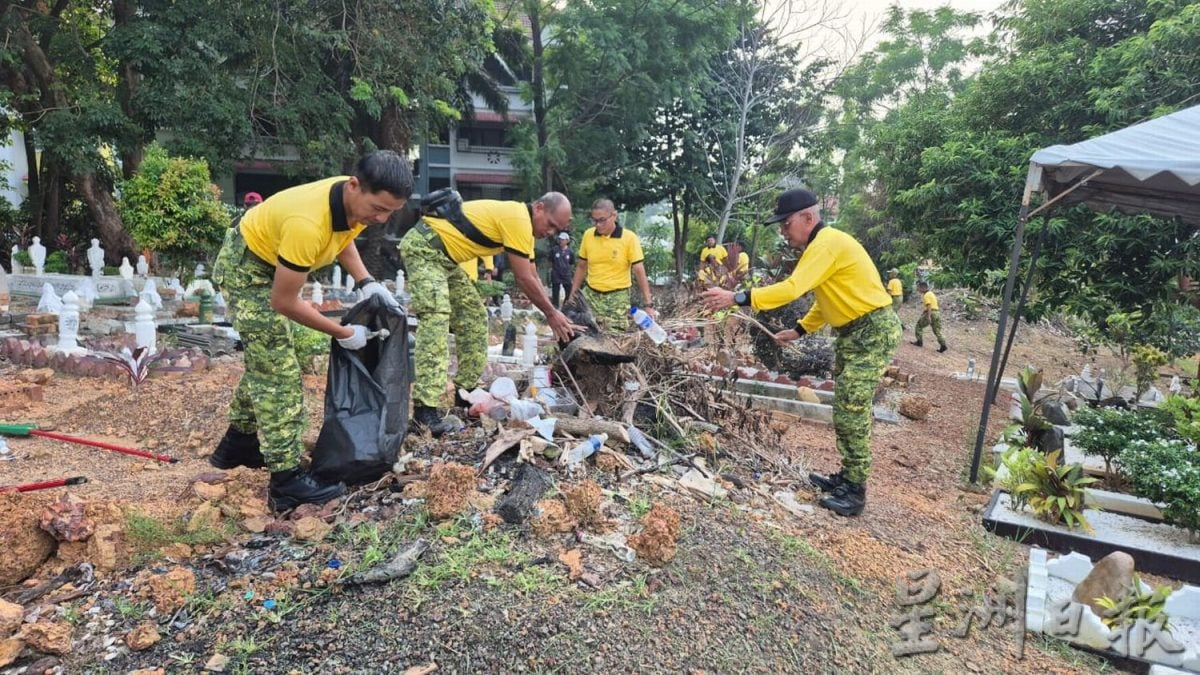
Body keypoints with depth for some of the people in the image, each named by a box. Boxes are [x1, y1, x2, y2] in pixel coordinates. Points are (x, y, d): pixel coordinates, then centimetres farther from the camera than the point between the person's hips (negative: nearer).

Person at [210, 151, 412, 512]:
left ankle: (237, 444, 39)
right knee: (279, 372, -11)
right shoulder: (307, 223, -41)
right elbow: (283, 302, -31)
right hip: (245, 266, -9)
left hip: (273, 261, 9)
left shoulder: (358, 202, -17)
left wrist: (366, 282, -8)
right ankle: (286, 481, -4)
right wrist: (344, 333, -22)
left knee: (264, 360, 21)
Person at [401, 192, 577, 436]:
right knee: (436, 317, -24)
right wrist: (552, 314, -7)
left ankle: (468, 388, 18)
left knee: (474, 316, 11)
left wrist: (554, 314, 11)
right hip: (423, 247, -11)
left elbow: (533, 278, 16)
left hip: (443, 257, 11)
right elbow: (523, 279, -17)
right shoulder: (519, 219, -19)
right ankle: (424, 406, -29)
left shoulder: (521, 223, 13)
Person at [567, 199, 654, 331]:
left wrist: (648, 303, -14)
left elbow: (639, 271, -9)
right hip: (591, 295, 3)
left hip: (617, 297, -3)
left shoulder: (629, 238, -9)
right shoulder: (588, 235, 2)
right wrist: (572, 294, 10)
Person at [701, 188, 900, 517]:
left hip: (873, 331, -10)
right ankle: (847, 477, 25)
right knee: (845, 410, 14)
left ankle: (855, 493, 2)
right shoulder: (820, 246, 12)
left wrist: (737, 298, -33)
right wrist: (799, 330, 13)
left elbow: (792, 288, -32)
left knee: (852, 412, -8)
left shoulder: (827, 244, -21)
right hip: (853, 331, 10)